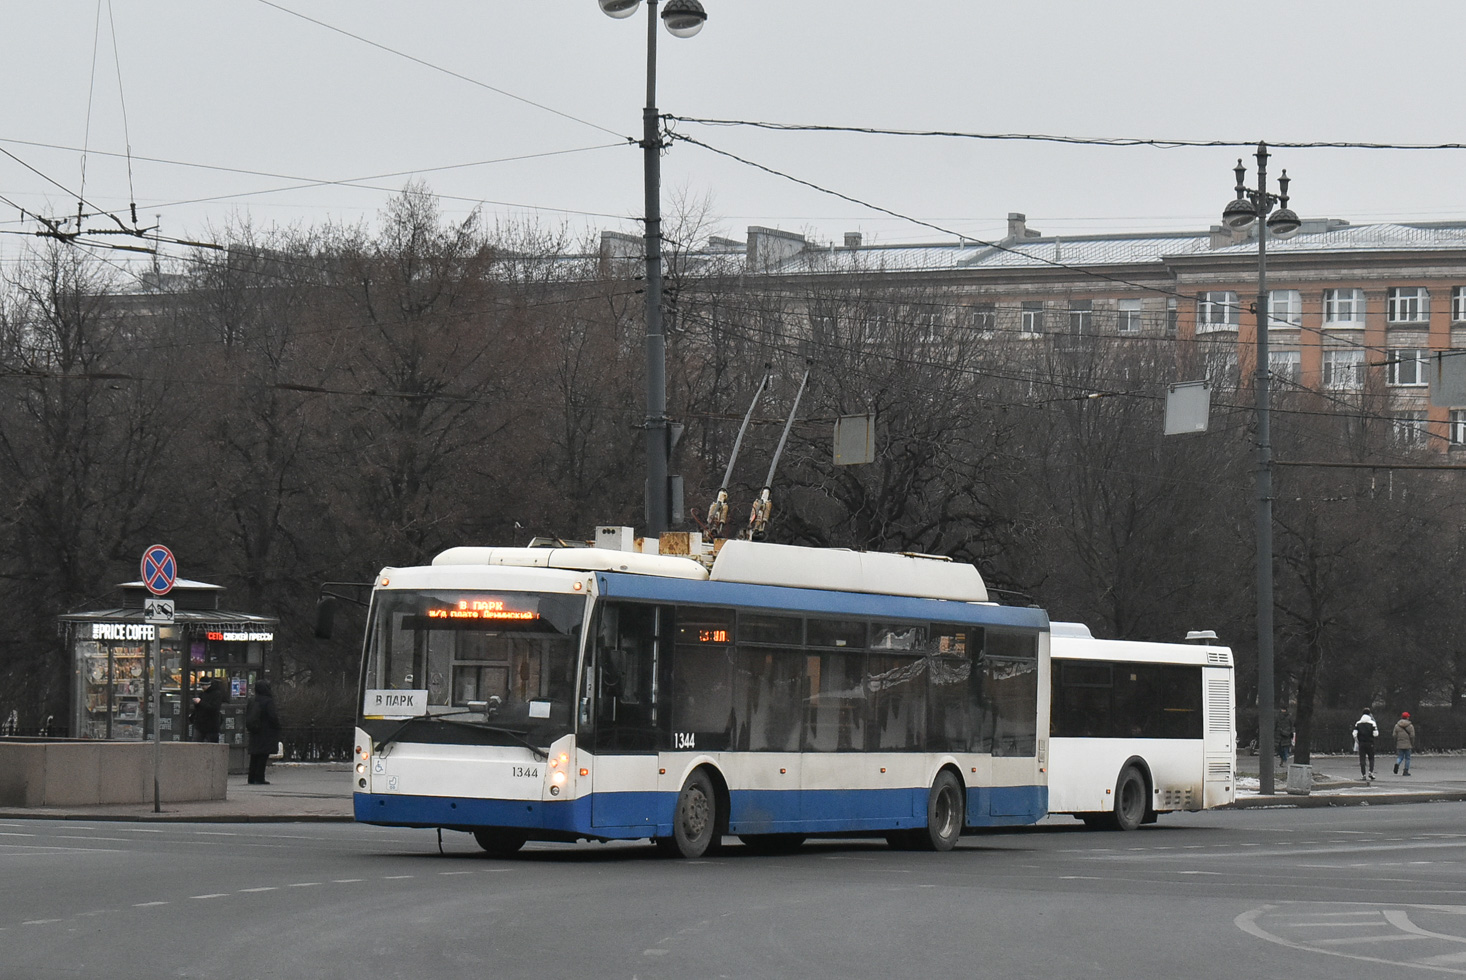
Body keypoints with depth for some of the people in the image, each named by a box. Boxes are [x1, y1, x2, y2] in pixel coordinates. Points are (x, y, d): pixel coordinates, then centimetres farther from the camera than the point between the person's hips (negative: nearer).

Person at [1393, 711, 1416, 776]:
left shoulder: (1397, 725, 5)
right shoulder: (1410, 726, -4)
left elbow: (1395, 736, 5)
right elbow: (1412, 736, -5)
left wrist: (1395, 746, 10)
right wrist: (1413, 746, 1)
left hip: (1399, 745, 2)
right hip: (1408, 745, -2)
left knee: (1400, 757, 11)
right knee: (1407, 758, 8)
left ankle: (1397, 763, -20)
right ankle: (1406, 771, 7)